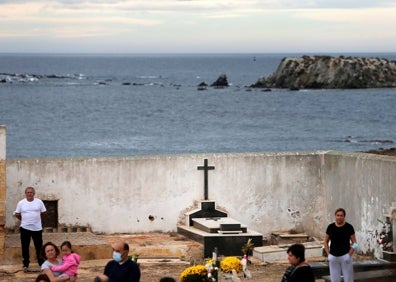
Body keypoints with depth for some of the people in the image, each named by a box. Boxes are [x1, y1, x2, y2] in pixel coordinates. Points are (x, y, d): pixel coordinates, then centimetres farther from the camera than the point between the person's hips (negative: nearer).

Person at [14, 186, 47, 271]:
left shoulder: (39, 202, 1)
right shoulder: (21, 203, 1)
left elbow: (43, 212, 8)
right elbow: (17, 214, 6)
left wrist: (36, 218, 8)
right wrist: (24, 220, 5)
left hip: (37, 228, 0)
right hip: (25, 228, 0)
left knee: (39, 247, 5)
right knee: (25, 247, 5)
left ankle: (41, 263, 16)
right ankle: (25, 264, 13)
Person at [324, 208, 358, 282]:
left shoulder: (349, 227, -3)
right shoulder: (330, 227, 4)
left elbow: (354, 243, 0)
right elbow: (326, 242, 12)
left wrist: (349, 255, -11)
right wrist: (328, 254, 0)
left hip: (345, 256, -3)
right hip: (333, 257, 3)